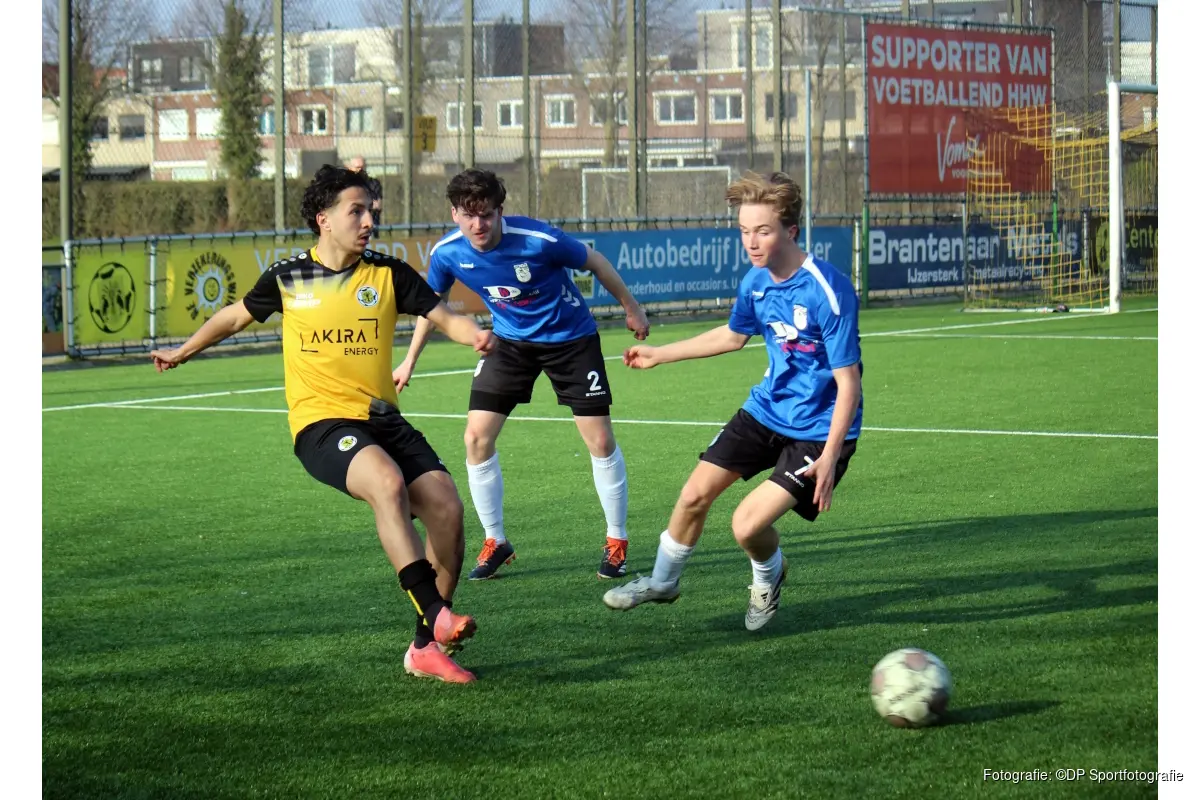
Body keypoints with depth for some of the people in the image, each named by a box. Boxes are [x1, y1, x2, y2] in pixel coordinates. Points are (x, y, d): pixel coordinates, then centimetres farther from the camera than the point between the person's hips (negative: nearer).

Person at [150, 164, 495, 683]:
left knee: (447, 506, -16)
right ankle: (436, 615, -38)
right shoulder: (288, 278, 5)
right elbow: (236, 316, 23)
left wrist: (475, 334, -19)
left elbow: (445, 317, 4)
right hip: (321, 422, -3)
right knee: (388, 483, -35)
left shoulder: (388, 275, 7)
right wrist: (182, 352, 35)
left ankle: (426, 648, -2)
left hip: (382, 419, 3)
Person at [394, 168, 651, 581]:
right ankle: (495, 543, 10)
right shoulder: (447, 253, -17)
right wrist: (410, 360, 13)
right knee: (477, 437, -7)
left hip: (570, 337, -3)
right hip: (511, 341, 3)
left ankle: (617, 542, 13)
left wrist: (632, 309, 1)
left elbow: (595, 262, -11)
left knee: (600, 440, -6)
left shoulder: (539, 240, -30)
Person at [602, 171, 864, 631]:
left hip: (818, 431, -7)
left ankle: (769, 577, 20)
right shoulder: (756, 281, -3)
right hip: (767, 409, 7)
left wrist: (830, 457, -28)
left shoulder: (829, 292, -26)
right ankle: (663, 581, 33)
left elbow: (848, 381, -22)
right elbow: (733, 335, 20)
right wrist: (661, 354, 27)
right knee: (695, 494, 7)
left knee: (747, 525, -16)